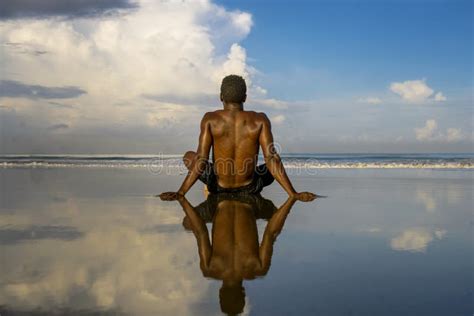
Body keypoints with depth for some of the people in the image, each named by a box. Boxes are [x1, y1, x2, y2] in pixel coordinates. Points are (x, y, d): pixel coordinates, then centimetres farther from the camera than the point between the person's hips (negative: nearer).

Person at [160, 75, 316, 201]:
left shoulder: (210, 119, -10)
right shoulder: (260, 120, -10)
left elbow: (201, 160, -14)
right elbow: (271, 159, -15)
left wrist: (180, 193, -12)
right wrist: (294, 194, -13)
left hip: (219, 187, 0)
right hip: (249, 188, 1)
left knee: (189, 156, 24)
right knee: (275, 166, 28)